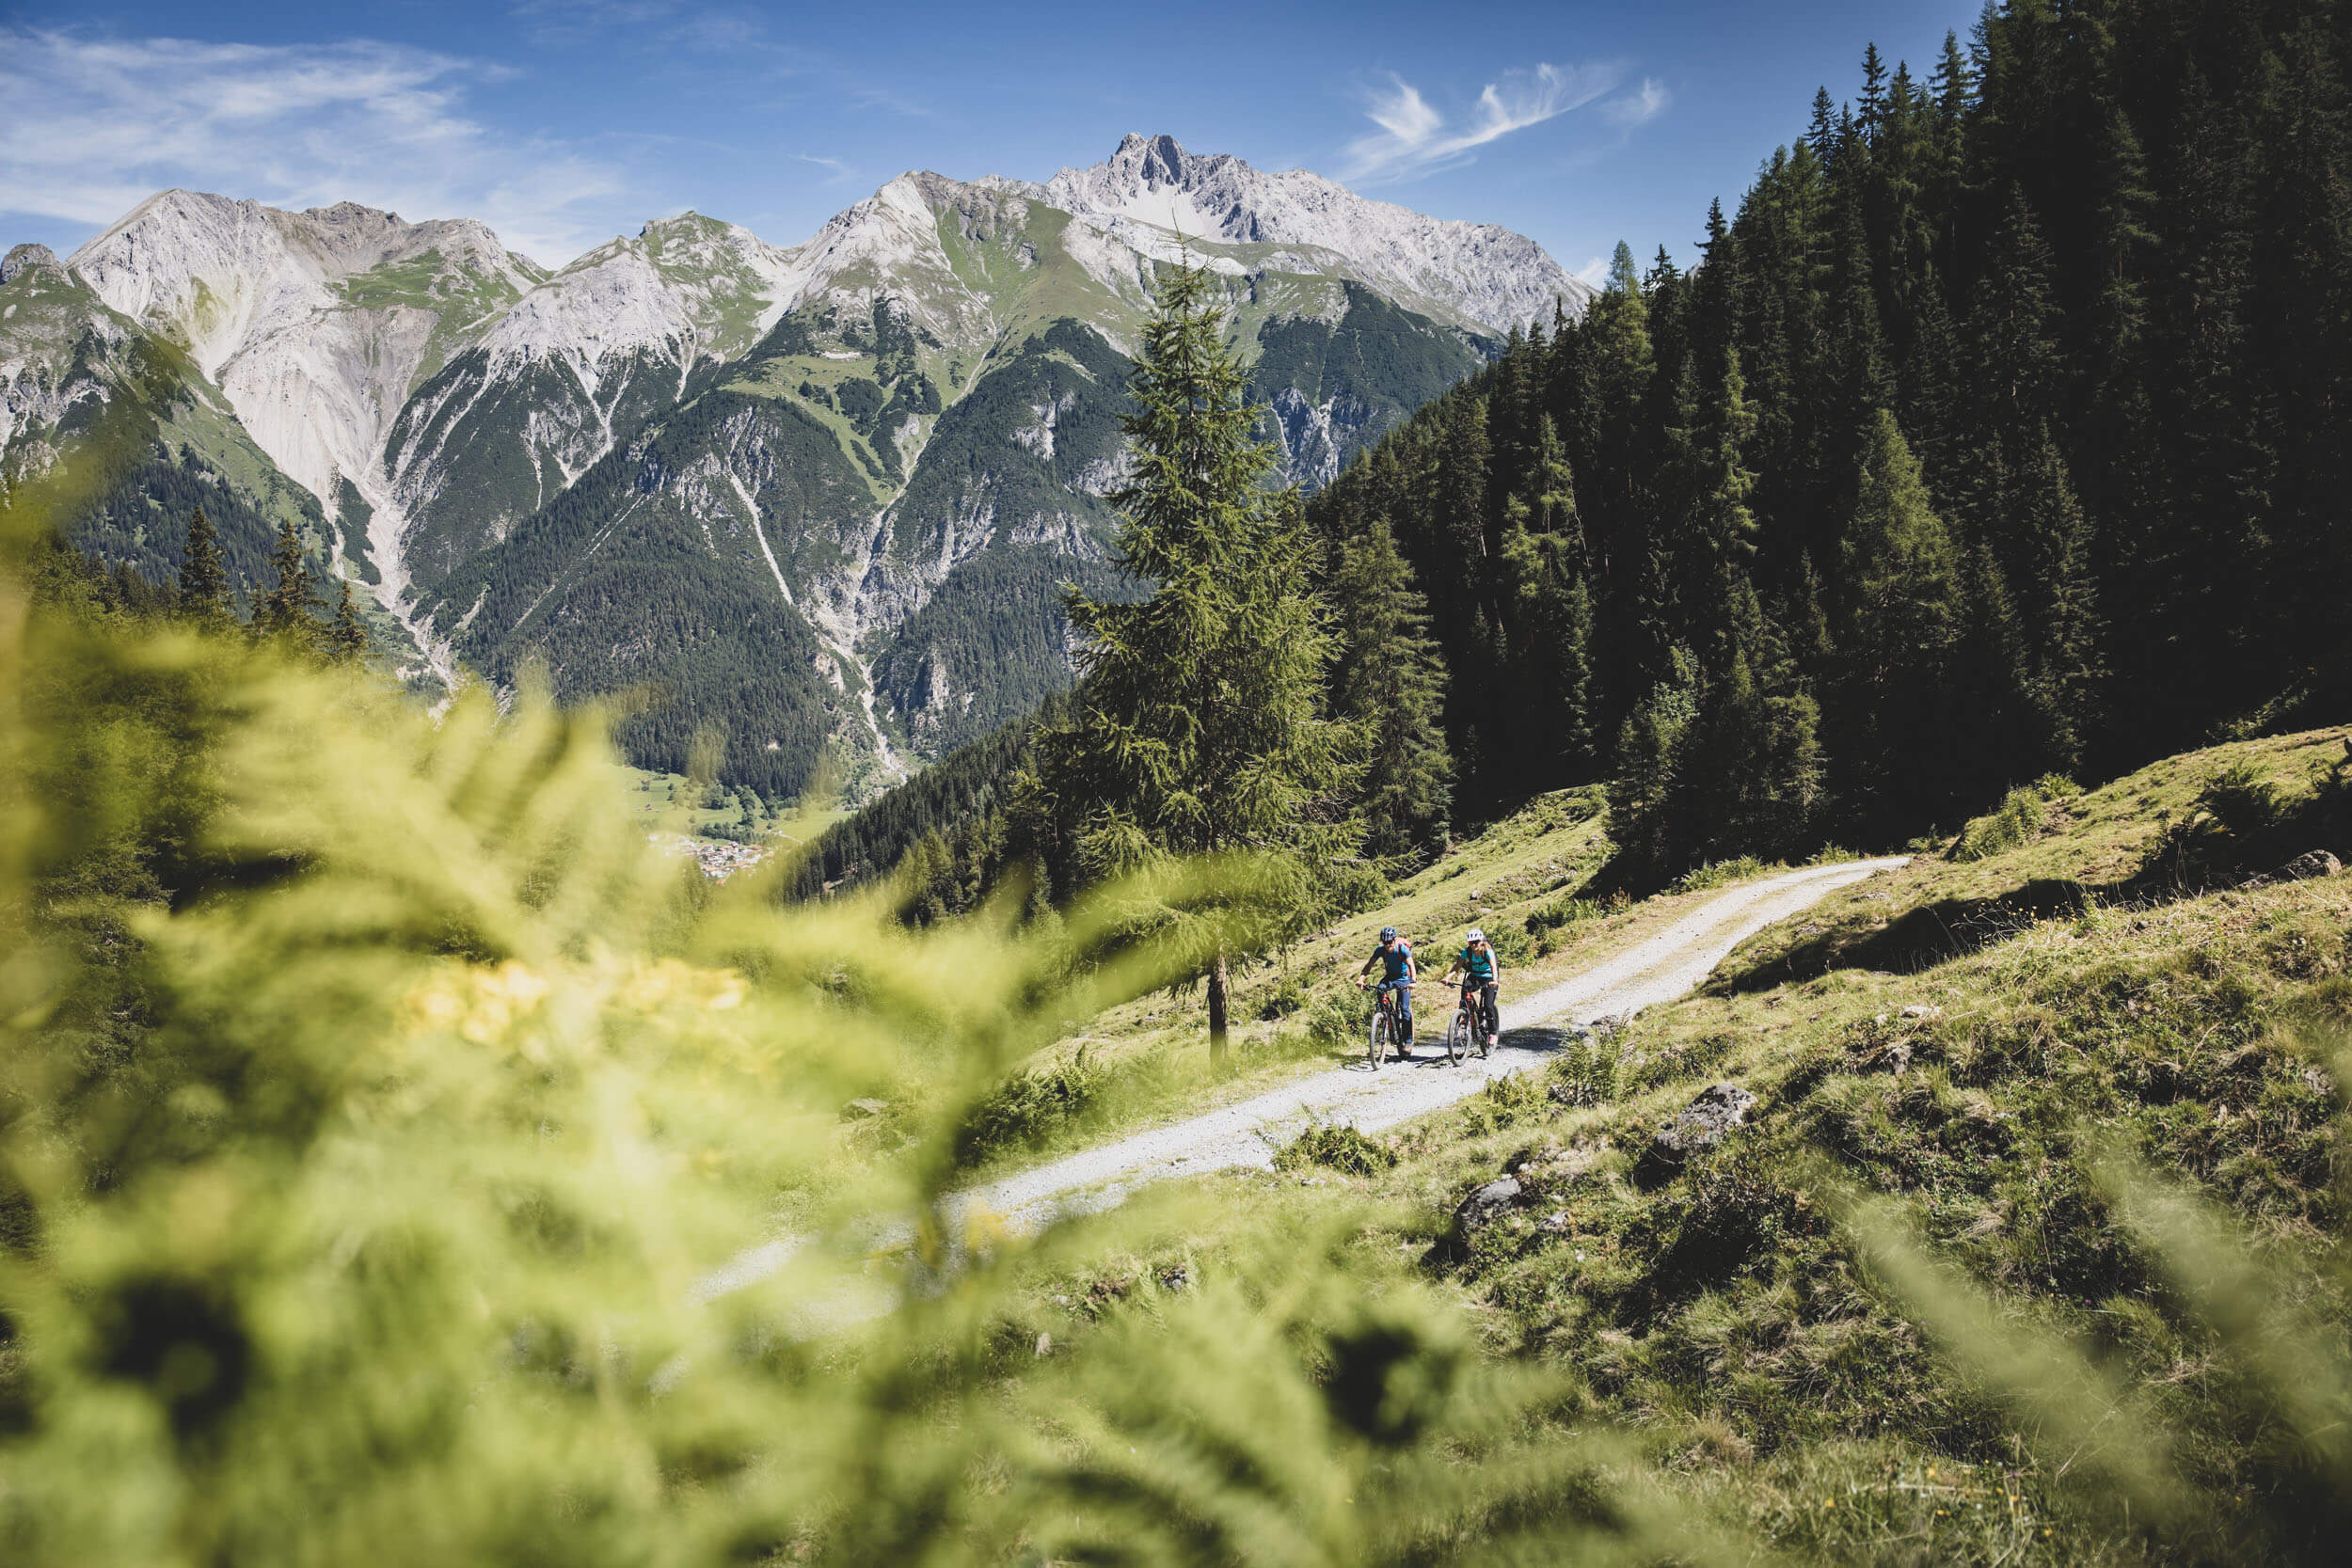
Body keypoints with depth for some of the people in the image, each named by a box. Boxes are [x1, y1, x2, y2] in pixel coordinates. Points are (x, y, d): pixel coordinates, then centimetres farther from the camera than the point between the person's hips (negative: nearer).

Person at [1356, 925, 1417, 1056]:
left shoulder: (1402, 948, -25)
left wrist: (1413, 981, -52)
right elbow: (1369, 964, -21)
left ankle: (1408, 1041, -6)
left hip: (1403, 978, -3)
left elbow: (1411, 965, -35)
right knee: (1379, 990, -29)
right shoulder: (1380, 950, -17)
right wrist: (1361, 978, -38)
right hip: (1390, 977, 3)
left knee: (1404, 1008, -15)